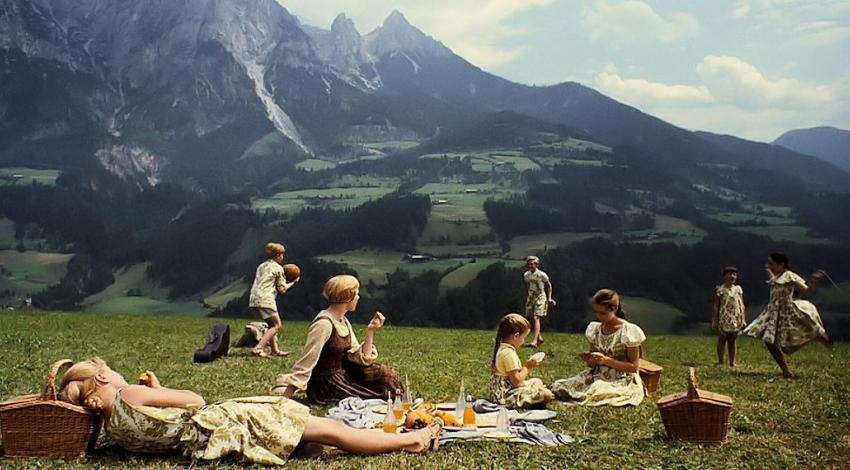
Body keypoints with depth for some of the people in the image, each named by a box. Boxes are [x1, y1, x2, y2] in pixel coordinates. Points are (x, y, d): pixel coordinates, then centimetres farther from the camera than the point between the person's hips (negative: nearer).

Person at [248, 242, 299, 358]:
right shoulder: (278, 268, 1)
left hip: (253, 299, 8)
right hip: (265, 299, -8)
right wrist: (293, 282, 20)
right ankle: (258, 349, -15)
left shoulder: (261, 266, 22)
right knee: (276, 325, -3)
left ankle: (275, 350, 18)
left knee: (272, 324, 20)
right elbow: (282, 289, 3)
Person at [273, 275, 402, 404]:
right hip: (325, 385, -8)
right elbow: (305, 363, -25)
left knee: (385, 374, 6)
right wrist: (286, 396, -26)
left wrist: (370, 331, -6)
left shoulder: (343, 322, 5)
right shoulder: (324, 323, -23)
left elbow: (360, 358, 2)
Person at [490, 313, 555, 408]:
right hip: (508, 396, -11)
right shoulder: (509, 353, -23)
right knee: (546, 394, -18)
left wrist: (527, 366, 5)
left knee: (538, 381, 25)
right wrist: (527, 367, -12)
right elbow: (516, 380, -25)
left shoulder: (501, 348, 9)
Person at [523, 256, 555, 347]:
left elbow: (549, 286, 3)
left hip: (540, 297, -5)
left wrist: (549, 298, 3)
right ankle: (540, 337, 26)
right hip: (530, 298, 6)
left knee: (536, 318, -16)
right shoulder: (526, 275, 4)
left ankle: (535, 341, -23)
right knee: (532, 319, 6)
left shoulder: (541, 275, -10)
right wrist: (526, 298, 20)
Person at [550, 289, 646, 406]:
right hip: (596, 377, 4)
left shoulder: (629, 331, -10)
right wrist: (589, 359, -11)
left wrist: (606, 360, -20)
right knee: (558, 387, -20)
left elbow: (633, 367, -9)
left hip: (622, 381, -4)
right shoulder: (595, 329, 6)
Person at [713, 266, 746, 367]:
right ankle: (720, 362, 10)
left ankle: (732, 362, 14)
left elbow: (742, 305, 11)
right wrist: (716, 321, -9)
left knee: (732, 341, 10)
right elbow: (715, 307, -5)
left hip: (736, 320, 4)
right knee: (722, 340, 4)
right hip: (724, 320, -4)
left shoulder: (738, 289, 8)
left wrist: (743, 320, 6)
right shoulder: (720, 290, -4)